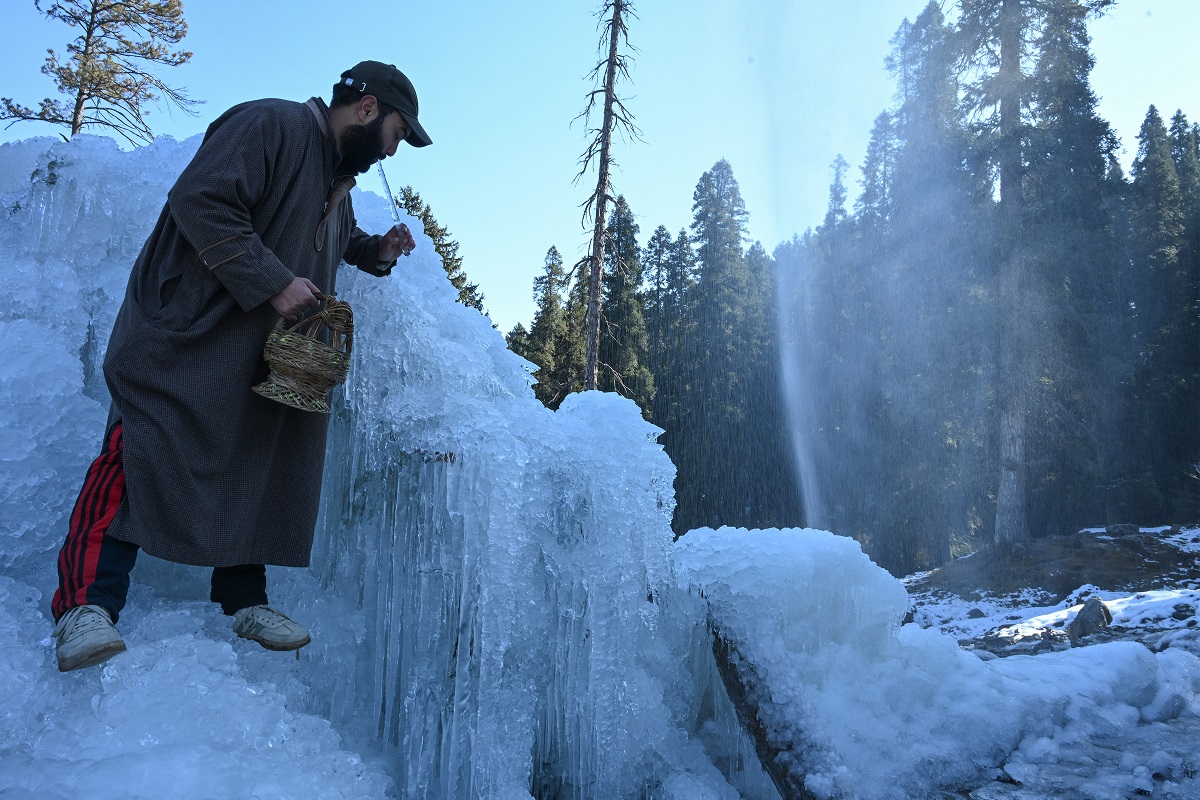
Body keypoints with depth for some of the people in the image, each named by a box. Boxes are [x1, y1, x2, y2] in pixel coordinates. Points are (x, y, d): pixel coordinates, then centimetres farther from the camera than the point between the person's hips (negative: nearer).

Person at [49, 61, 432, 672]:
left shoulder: (339, 183, 19)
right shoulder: (271, 125, -12)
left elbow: (338, 239, 37)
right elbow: (200, 199, -22)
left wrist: (377, 252, 14)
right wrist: (273, 284, -24)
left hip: (267, 354, 9)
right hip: (190, 331, -9)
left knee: (262, 460, 6)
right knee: (142, 452, -12)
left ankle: (242, 599, 16)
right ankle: (87, 602, -6)